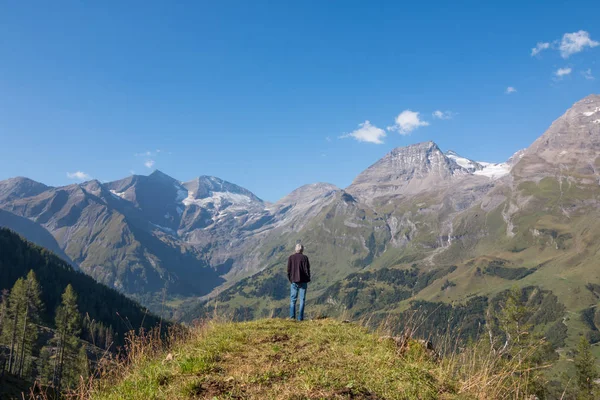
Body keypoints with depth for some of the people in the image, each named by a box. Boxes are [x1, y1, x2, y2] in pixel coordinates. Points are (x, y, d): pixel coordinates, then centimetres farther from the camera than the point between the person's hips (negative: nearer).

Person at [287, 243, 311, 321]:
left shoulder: (291, 257, 0)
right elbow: (307, 269, -6)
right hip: (303, 281, -2)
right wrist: (308, 279, 6)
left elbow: (289, 270, 2)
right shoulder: (304, 258, -6)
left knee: (293, 299, 9)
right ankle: (300, 317, 1)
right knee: (302, 299, 4)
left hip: (294, 281, 2)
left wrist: (290, 279, 12)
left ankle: (292, 316, 1)